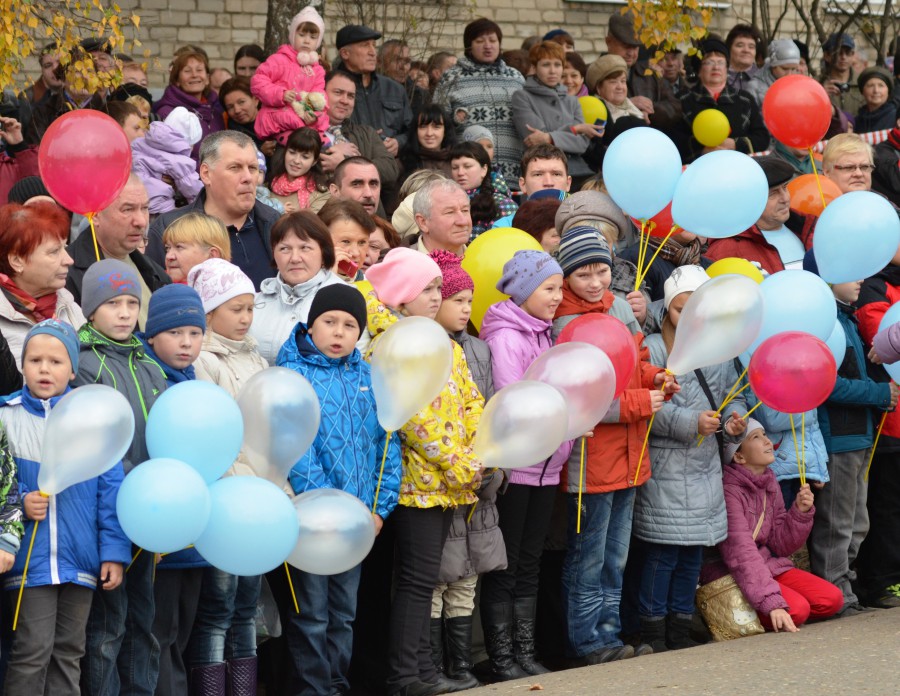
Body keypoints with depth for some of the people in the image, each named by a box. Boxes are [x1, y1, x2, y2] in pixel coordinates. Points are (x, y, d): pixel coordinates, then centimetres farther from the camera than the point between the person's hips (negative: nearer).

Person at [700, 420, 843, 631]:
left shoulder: (770, 483, 7)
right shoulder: (729, 490, -18)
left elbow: (779, 546, 7)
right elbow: (741, 553, -25)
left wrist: (801, 512, -11)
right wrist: (772, 603, -32)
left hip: (769, 566, 8)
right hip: (731, 575, -8)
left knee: (832, 599, -8)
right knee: (797, 609, -28)